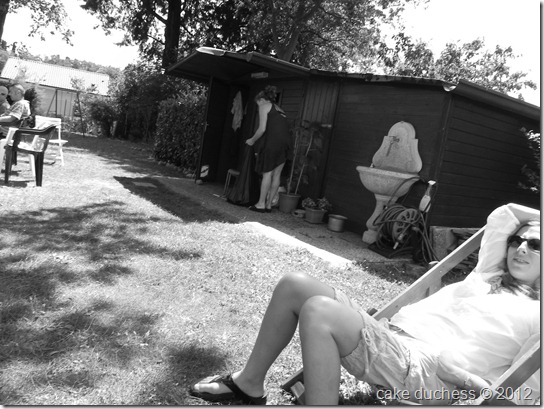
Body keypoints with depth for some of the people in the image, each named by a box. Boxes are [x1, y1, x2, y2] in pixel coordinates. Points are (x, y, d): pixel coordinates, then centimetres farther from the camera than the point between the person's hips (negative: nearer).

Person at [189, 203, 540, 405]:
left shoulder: (535, 313, 7)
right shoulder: (487, 277, 24)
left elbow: (525, 392, -3)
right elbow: (501, 217, 26)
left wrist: (466, 376, -16)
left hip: (425, 374, -7)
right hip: (390, 335, 7)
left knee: (318, 311, -31)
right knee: (295, 284, -3)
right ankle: (250, 384, 12)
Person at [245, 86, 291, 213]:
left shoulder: (264, 106, 5)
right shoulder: (279, 109, 29)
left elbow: (262, 129, -6)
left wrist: (252, 140, 10)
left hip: (273, 141, -7)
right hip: (285, 141, 7)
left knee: (267, 173, -2)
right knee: (276, 174, 8)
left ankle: (261, 204, 3)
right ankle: (269, 204, 13)